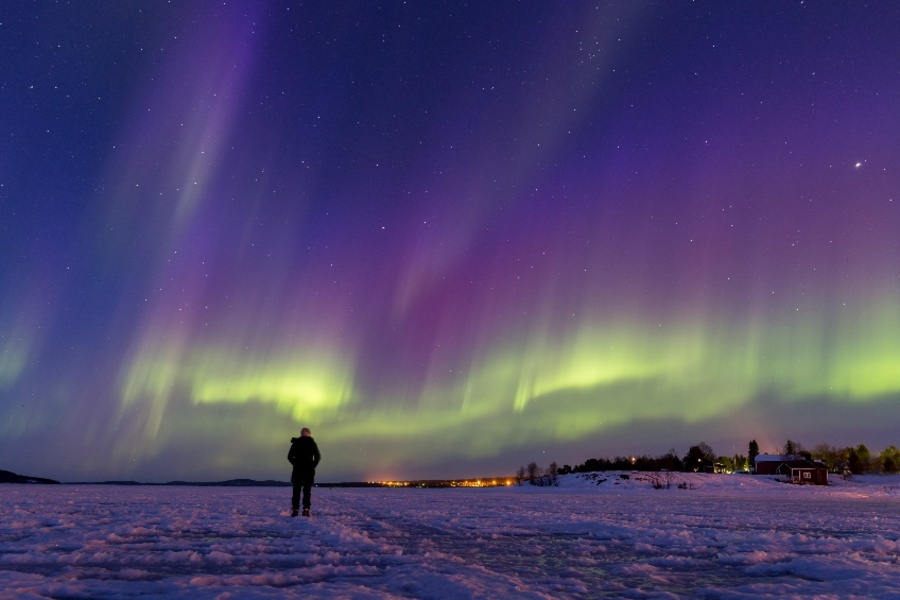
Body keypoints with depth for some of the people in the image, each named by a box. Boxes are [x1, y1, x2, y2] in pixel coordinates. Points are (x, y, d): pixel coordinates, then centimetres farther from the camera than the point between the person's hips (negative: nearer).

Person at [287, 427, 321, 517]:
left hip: (297, 470, 1)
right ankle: (306, 510, -6)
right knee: (307, 491, 1)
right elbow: (318, 456, -5)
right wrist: (313, 465, 4)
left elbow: (290, 457, 4)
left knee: (296, 491, 5)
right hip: (309, 470, -1)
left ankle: (295, 510, -1)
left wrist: (296, 464, 9)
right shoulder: (311, 442, 1)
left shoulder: (295, 443, 6)